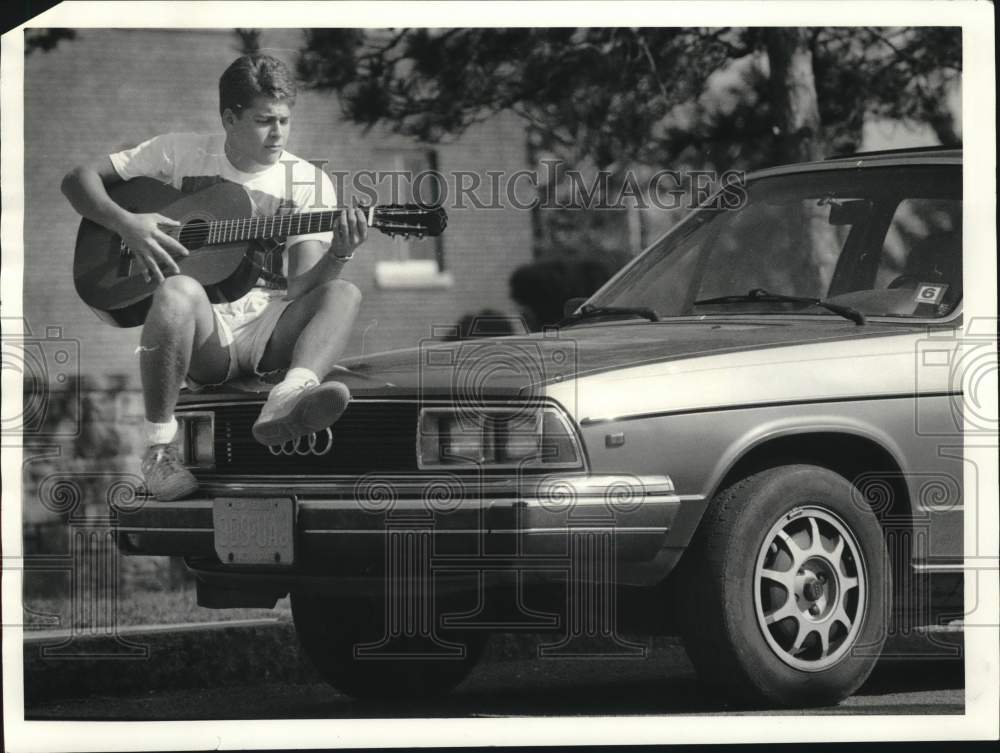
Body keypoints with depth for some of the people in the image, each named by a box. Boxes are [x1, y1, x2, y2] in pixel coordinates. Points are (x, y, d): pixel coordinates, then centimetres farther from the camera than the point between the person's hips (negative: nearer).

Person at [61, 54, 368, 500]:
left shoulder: (308, 182, 7)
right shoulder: (180, 154, 5)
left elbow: (302, 288, -2)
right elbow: (77, 178, 6)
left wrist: (339, 254, -23)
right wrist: (125, 224, -12)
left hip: (268, 330, 2)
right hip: (200, 329, -2)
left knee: (344, 294, -27)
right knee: (178, 291, -38)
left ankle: (289, 398, -55)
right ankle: (158, 445, -29)